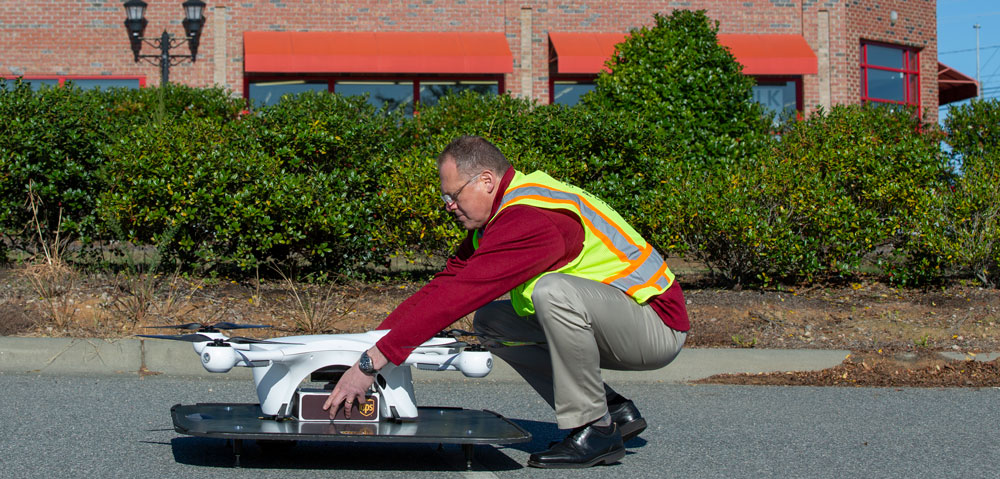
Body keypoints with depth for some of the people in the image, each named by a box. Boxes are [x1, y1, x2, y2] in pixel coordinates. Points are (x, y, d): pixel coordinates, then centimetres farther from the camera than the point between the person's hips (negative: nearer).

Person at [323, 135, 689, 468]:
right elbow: (445, 284, 6)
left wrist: (372, 361, -29)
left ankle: (596, 430, -18)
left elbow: (460, 295, -31)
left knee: (554, 290, -34)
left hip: (657, 324, -10)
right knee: (491, 322, 6)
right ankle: (616, 412, 5)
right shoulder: (498, 217, 6)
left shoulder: (533, 219, -26)